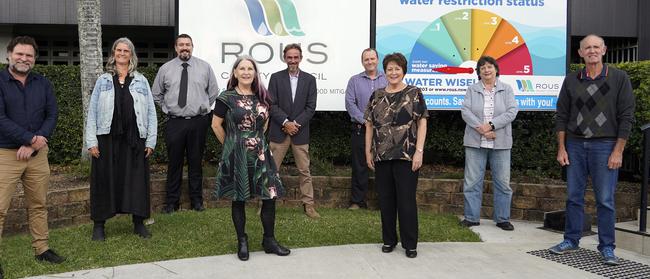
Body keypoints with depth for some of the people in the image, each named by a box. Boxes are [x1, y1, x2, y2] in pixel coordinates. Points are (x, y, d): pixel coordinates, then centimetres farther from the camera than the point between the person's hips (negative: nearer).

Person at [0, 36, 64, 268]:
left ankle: (41, 249, 22)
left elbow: (52, 115, 2)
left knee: (38, 205, 11)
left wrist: (33, 145, -9)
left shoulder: (43, 83, 9)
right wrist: (31, 139, -15)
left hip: (38, 154, 4)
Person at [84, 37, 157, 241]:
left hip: (134, 140, 0)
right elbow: (92, 112, 5)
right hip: (107, 139, 0)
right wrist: (91, 141, -4)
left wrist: (151, 140, -1)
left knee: (136, 180, 3)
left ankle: (139, 223, 16)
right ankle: (98, 225, 17)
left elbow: (151, 112, 6)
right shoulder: (103, 81, 9)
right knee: (105, 180, 4)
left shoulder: (141, 81, 9)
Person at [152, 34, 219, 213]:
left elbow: (214, 92, 13)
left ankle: (197, 201, 19)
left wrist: (204, 108, 8)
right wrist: (167, 108, 9)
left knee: (196, 162, 8)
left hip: (198, 122, 0)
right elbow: (156, 94, 16)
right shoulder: (165, 69, 6)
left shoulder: (205, 67, 5)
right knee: (174, 163, 4)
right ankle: (171, 202, 15)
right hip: (174, 123, 0)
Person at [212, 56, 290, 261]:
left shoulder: (261, 97, 7)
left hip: (260, 154, 4)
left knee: (270, 196, 1)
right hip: (236, 156, -4)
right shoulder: (226, 98, -6)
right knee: (238, 199, 6)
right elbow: (216, 125, -1)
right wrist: (232, 144, 4)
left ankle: (269, 240, 17)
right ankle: (242, 242, 22)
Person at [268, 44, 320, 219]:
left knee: (304, 171, 6)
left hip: (300, 132, 1)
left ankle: (308, 204, 14)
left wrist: (295, 124, -10)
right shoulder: (276, 78, 3)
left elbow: (311, 107, 0)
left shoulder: (309, 79, 5)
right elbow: (272, 104, -3)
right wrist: (286, 122, -13)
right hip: (279, 131, -1)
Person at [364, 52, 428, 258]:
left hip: (406, 155, -4)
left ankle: (410, 244, 13)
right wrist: (368, 152, 7)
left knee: (406, 200, 1)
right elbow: (369, 125, 12)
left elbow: (422, 123, -4)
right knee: (385, 199, 10)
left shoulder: (414, 93, 0)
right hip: (382, 156, 4)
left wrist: (419, 151, -11)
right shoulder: (376, 96, 10)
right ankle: (389, 240, 24)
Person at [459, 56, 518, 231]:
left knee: (502, 182, 4)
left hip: (500, 143, 0)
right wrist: (480, 128, -17)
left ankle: (502, 219, 16)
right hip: (475, 142, 0)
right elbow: (465, 111, -4)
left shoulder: (506, 89, 7)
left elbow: (511, 112, -5)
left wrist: (491, 125, -16)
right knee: (472, 181, 2)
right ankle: (472, 217, 13)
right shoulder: (472, 89, 8)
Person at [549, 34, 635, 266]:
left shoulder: (619, 78, 0)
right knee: (574, 196, 8)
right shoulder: (571, 80, 7)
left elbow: (626, 117, -3)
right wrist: (561, 148, 3)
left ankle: (607, 247, 12)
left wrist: (618, 151, -8)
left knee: (605, 200, 1)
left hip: (605, 146, -3)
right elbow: (562, 116, 8)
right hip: (575, 145, 3)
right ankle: (571, 240, 20)